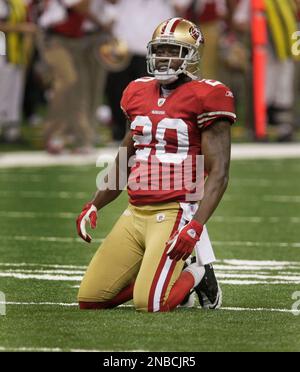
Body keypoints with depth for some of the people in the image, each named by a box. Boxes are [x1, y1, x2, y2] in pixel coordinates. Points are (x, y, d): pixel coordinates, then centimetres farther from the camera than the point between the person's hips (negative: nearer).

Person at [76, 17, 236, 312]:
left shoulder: (204, 98, -8)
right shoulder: (139, 94, 13)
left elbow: (218, 172, -11)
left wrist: (196, 225, -22)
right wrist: (94, 206, 18)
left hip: (174, 213, -7)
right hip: (135, 212, 7)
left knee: (150, 304, -21)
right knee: (89, 300, 1)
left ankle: (196, 275, 9)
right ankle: (157, 276, 20)